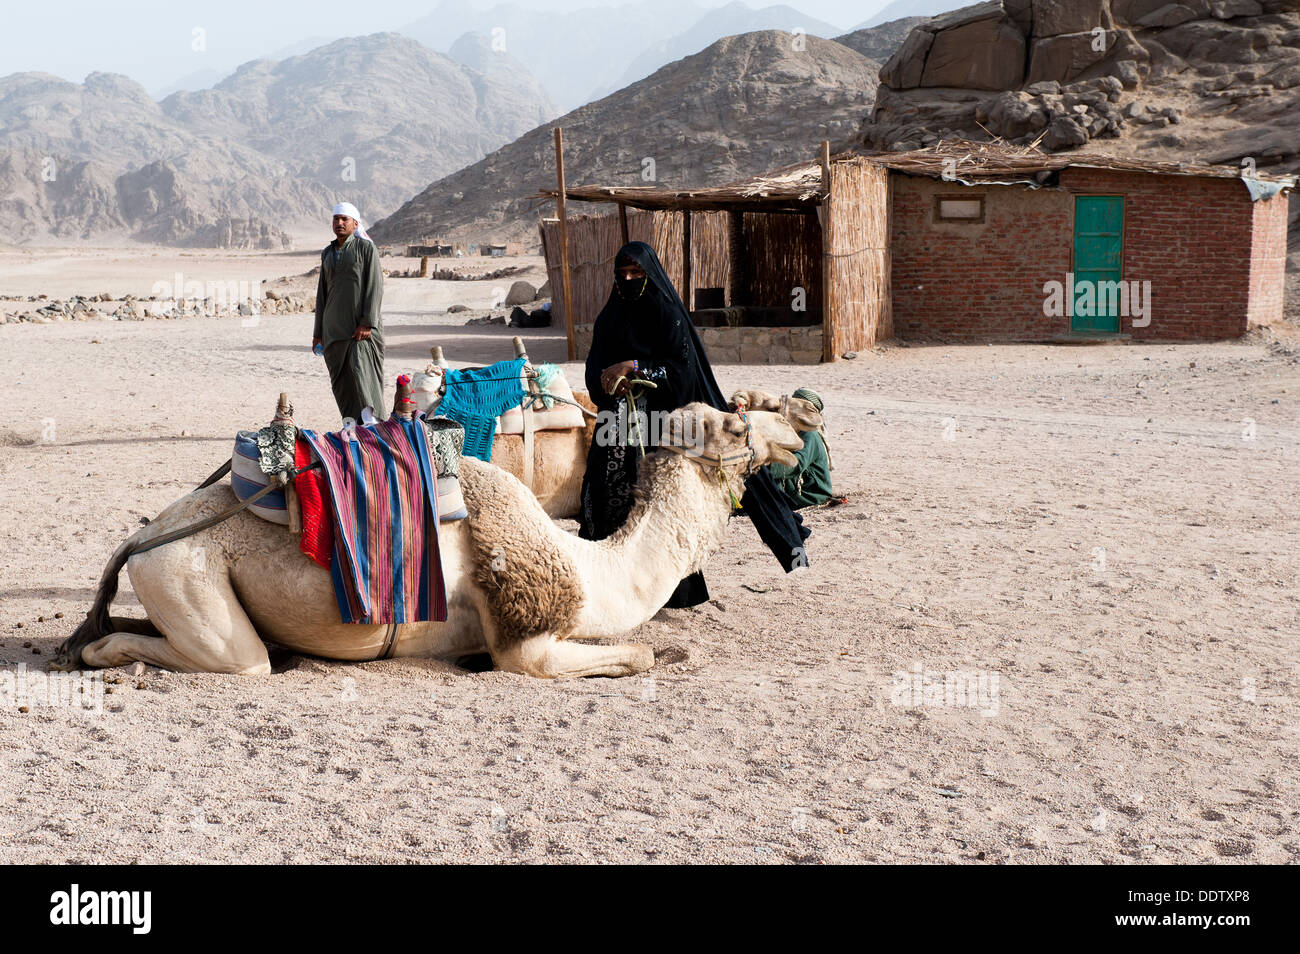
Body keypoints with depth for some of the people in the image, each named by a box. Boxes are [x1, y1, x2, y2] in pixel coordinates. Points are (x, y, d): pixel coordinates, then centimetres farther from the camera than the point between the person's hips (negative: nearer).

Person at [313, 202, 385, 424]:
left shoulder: (366, 248, 0)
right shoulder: (327, 253, 19)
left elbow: (375, 287, -7)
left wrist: (367, 322, -17)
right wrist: (318, 330, 17)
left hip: (361, 326, -6)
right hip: (334, 327, 6)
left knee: (362, 370, -18)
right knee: (340, 380, 3)